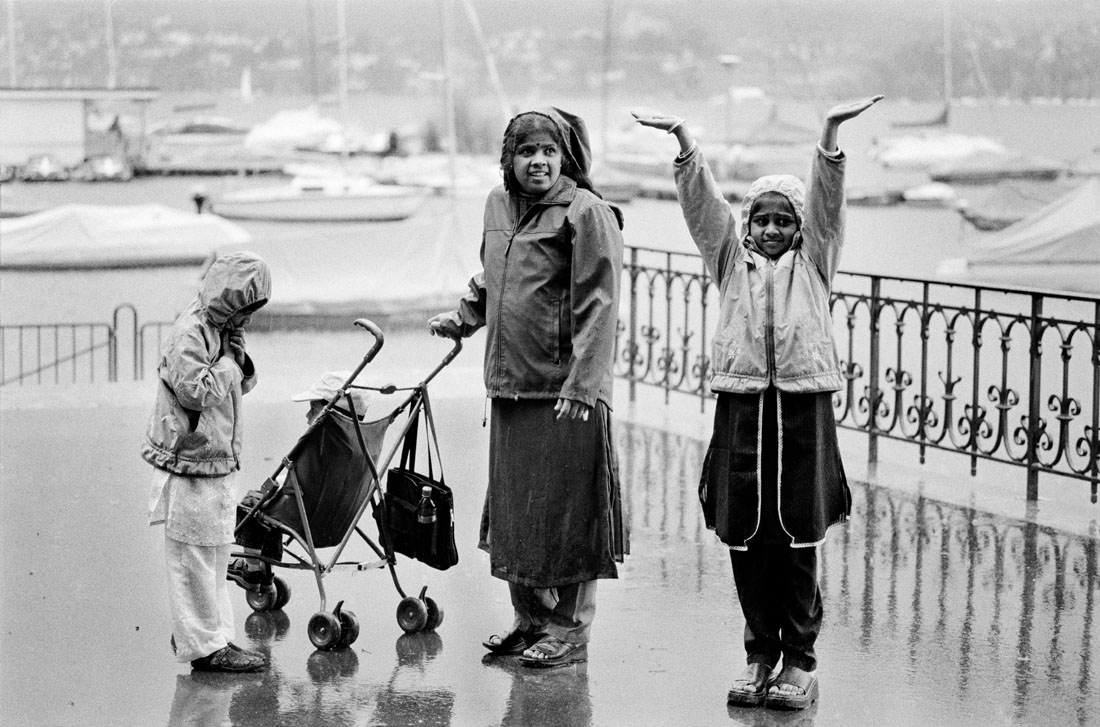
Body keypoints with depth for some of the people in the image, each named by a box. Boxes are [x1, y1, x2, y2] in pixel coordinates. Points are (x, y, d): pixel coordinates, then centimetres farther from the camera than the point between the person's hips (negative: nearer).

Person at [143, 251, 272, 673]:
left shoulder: (224, 329, 11)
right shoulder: (190, 333, -18)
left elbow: (243, 384, 18)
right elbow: (196, 392, -25)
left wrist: (239, 354, -1)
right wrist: (227, 361, -16)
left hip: (218, 464, 10)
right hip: (189, 466, -10)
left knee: (216, 555, 16)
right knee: (194, 558, -2)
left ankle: (215, 636, 25)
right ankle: (203, 647, 3)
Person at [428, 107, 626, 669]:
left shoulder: (587, 214, -10)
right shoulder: (498, 206, 13)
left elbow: (598, 307, -15)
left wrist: (581, 387, -22)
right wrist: (463, 318, 15)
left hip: (565, 392, -7)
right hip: (509, 388, 7)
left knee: (564, 510, -1)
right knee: (512, 509, 13)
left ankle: (570, 629, 10)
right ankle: (530, 618, 27)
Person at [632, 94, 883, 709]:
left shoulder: (813, 259, 11)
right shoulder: (732, 257, 14)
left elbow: (827, 199, -1)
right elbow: (702, 200, 4)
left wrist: (831, 132, -15)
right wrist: (682, 138, -9)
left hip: (804, 408, -2)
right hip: (741, 405, 2)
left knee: (798, 539, -1)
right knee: (746, 539, 3)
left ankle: (800, 662, 6)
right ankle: (760, 656, 15)